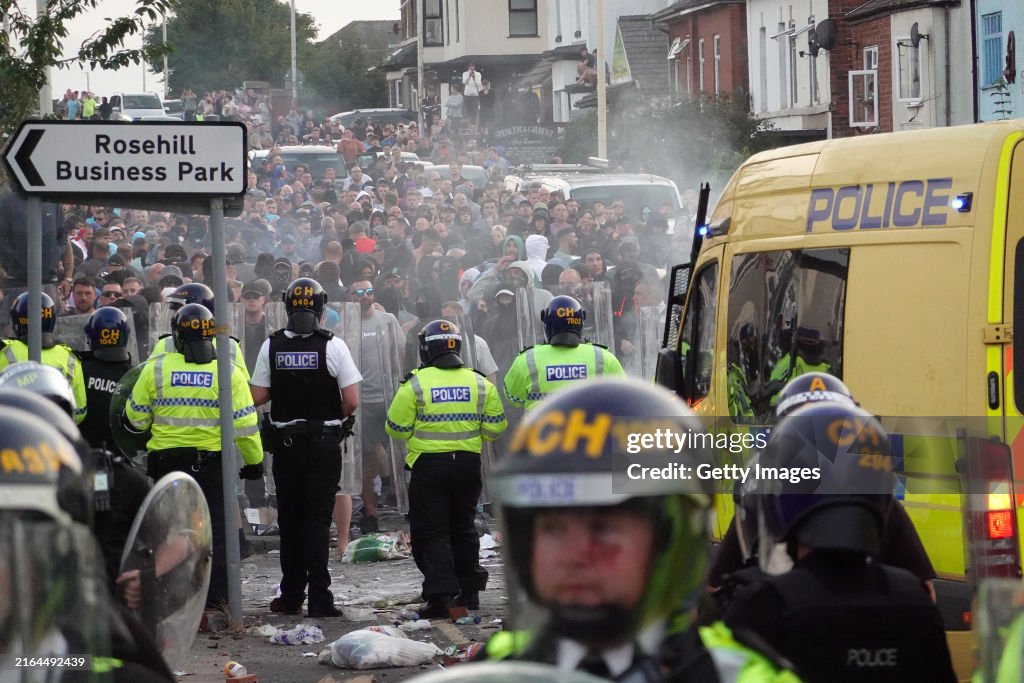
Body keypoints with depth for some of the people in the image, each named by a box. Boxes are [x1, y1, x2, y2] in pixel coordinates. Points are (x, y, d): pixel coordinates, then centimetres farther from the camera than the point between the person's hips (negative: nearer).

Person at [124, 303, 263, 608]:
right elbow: (245, 424, -4)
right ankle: (216, 593, 5)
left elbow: (135, 419, 3)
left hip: (166, 459, 1)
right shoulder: (228, 372, -4)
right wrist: (254, 461, 7)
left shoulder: (156, 368, -3)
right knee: (215, 527, 7)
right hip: (212, 463, -1)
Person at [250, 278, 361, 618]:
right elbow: (352, 401, -12)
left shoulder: (272, 345, -3)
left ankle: (291, 596, 16)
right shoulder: (333, 345, -10)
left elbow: (258, 397, -2)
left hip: (286, 443, 2)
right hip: (324, 440, -2)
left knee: (289, 518, 12)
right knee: (318, 519, 0)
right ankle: (319, 599, -5)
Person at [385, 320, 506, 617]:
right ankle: (469, 590, 26)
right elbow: (495, 428, 4)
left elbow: (397, 428, -5)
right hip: (468, 464, 4)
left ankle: (440, 595, -11)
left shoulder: (415, 384, -8)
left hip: (429, 465, -4)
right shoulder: (479, 383, 2)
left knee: (430, 533, 1)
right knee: (463, 528, 20)